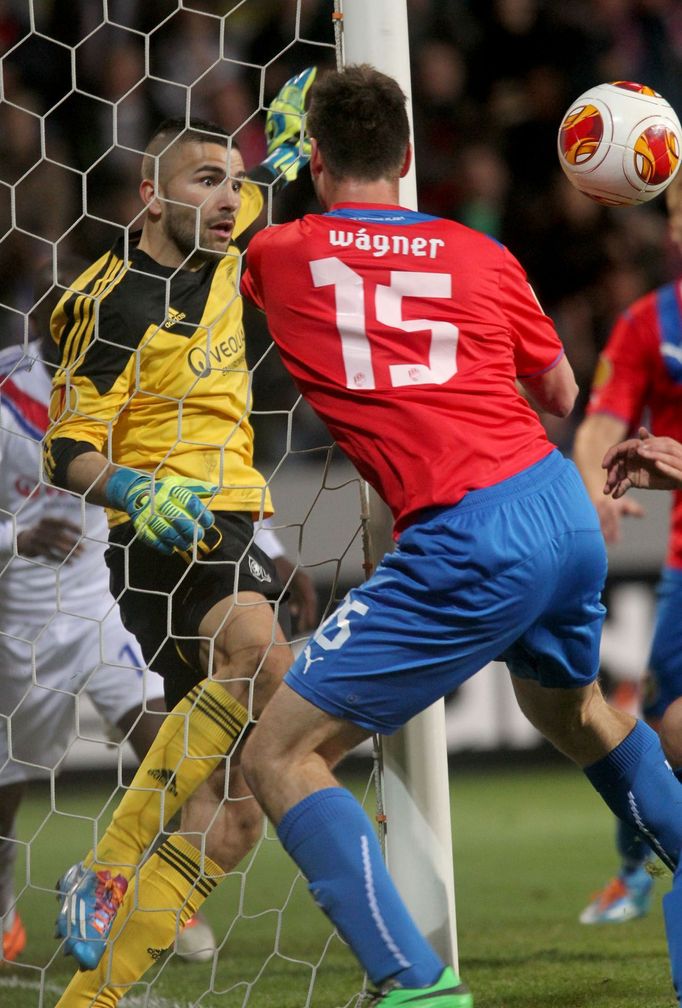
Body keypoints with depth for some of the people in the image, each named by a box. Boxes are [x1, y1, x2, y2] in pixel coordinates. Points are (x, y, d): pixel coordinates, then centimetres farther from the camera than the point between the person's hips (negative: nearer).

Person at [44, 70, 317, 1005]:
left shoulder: (217, 260, 11)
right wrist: (133, 492, -29)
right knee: (260, 654, -39)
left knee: (228, 820, 3)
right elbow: (67, 449, -12)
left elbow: (250, 204, 38)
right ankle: (107, 872, -31)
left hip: (231, 531, 8)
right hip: (164, 538, -8)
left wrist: (281, 152, 22)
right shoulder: (119, 302, -11)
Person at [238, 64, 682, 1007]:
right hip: (566, 508, 6)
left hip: (471, 545, -6)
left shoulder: (279, 253, 3)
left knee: (280, 754, -2)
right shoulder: (482, 254, 12)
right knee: (571, 706, 36)